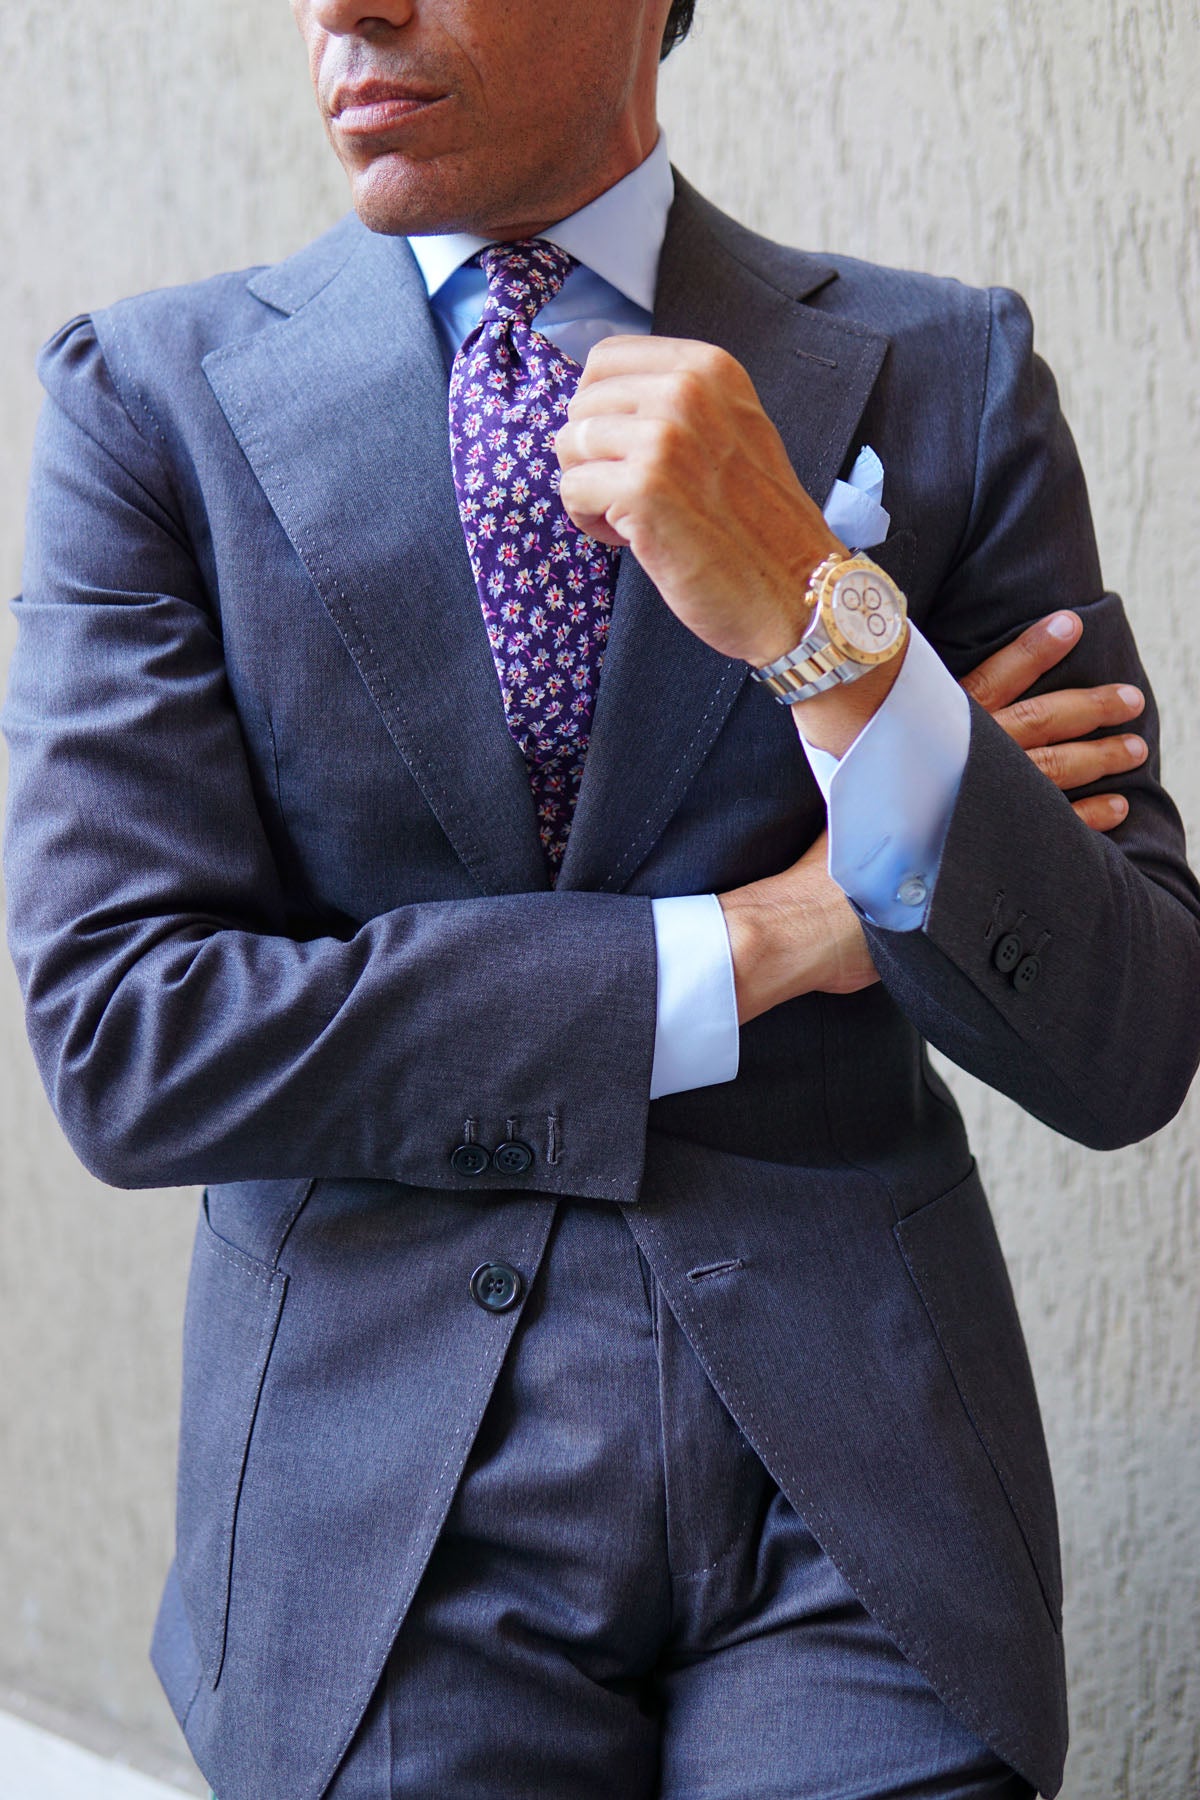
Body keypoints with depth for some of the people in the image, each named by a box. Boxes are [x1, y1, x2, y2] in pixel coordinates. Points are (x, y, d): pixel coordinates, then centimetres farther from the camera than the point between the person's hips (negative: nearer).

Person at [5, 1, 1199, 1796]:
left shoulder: (945, 380, -1)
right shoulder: (152, 400, -1)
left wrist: (826, 632, -22)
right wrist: (758, 941, -14)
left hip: (853, 1504, 1)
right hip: (389, 1509, 0)